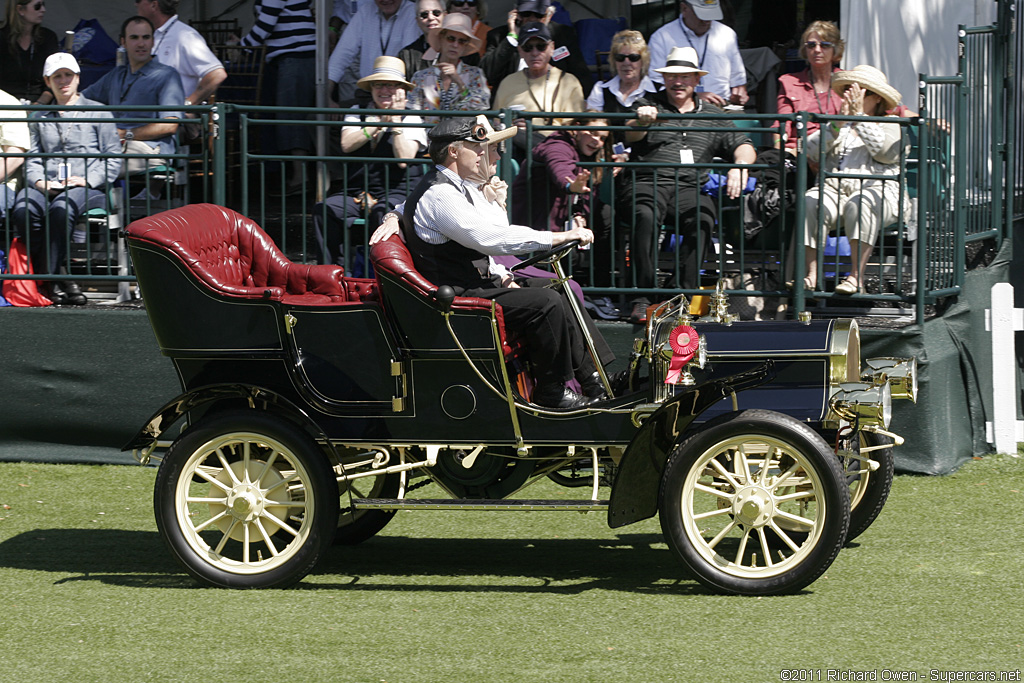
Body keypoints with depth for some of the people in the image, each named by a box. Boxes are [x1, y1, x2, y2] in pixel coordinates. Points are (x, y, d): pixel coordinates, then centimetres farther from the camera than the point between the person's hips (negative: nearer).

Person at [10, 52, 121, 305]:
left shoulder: (98, 113, 13)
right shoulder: (39, 118, 26)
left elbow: (113, 159, 6)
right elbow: (31, 159, 17)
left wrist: (86, 180, -10)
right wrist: (39, 181, -5)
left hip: (88, 187, -3)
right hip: (46, 187, 3)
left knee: (61, 208, -39)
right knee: (23, 211, -33)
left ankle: (47, 277, -32)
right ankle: (57, 279, -27)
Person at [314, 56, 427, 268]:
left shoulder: (411, 119, 4)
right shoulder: (357, 113, 14)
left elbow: (404, 159, -11)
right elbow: (347, 145, -5)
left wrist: (395, 121, -13)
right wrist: (379, 124, -9)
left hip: (397, 192, -4)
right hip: (358, 192, 4)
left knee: (382, 213, -38)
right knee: (324, 210, -24)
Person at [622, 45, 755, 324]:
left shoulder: (711, 114, 24)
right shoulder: (648, 105, 16)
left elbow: (743, 146, 19)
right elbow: (630, 135, -3)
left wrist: (740, 166, -5)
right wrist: (642, 121, -28)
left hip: (690, 188, 2)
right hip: (648, 183, -2)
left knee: (702, 219, -33)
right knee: (646, 216, -36)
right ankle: (643, 298, -37)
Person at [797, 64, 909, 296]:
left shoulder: (891, 127, 17)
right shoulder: (837, 127, 26)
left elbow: (884, 149, -7)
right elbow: (812, 149, 7)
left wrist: (859, 116, -8)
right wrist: (838, 124, -7)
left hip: (877, 191, -3)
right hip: (834, 188, 3)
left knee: (860, 205, -39)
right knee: (811, 203, -31)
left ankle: (856, 277, -41)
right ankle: (811, 275, -36)